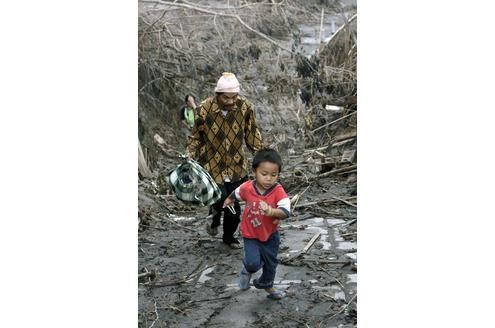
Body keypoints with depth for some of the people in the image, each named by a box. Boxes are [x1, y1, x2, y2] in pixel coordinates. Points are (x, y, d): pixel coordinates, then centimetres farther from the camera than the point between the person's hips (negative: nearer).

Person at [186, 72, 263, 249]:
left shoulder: (245, 107, -10)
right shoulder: (204, 109, -16)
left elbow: (252, 133, 6)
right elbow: (195, 137, -1)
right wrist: (191, 154, -13)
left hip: (237, 166, 3)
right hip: (212, 166, -2)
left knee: (234, 206, 7)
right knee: (221, 200, -10)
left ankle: (229, 236, 33)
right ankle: (214, 217, 28)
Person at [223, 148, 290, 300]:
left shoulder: (278, 191, -25)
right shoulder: (247, 188, -19)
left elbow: (286, 211, -37)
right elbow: (236, 194, 6)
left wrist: (271, 211, -54)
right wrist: (229, 200, 22)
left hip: (270, 234, 1)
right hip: (251, 235, -1)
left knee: (270, 263, 20)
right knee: (253, 263, -19)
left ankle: (266, 285, 51)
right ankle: (247, 270, 20)